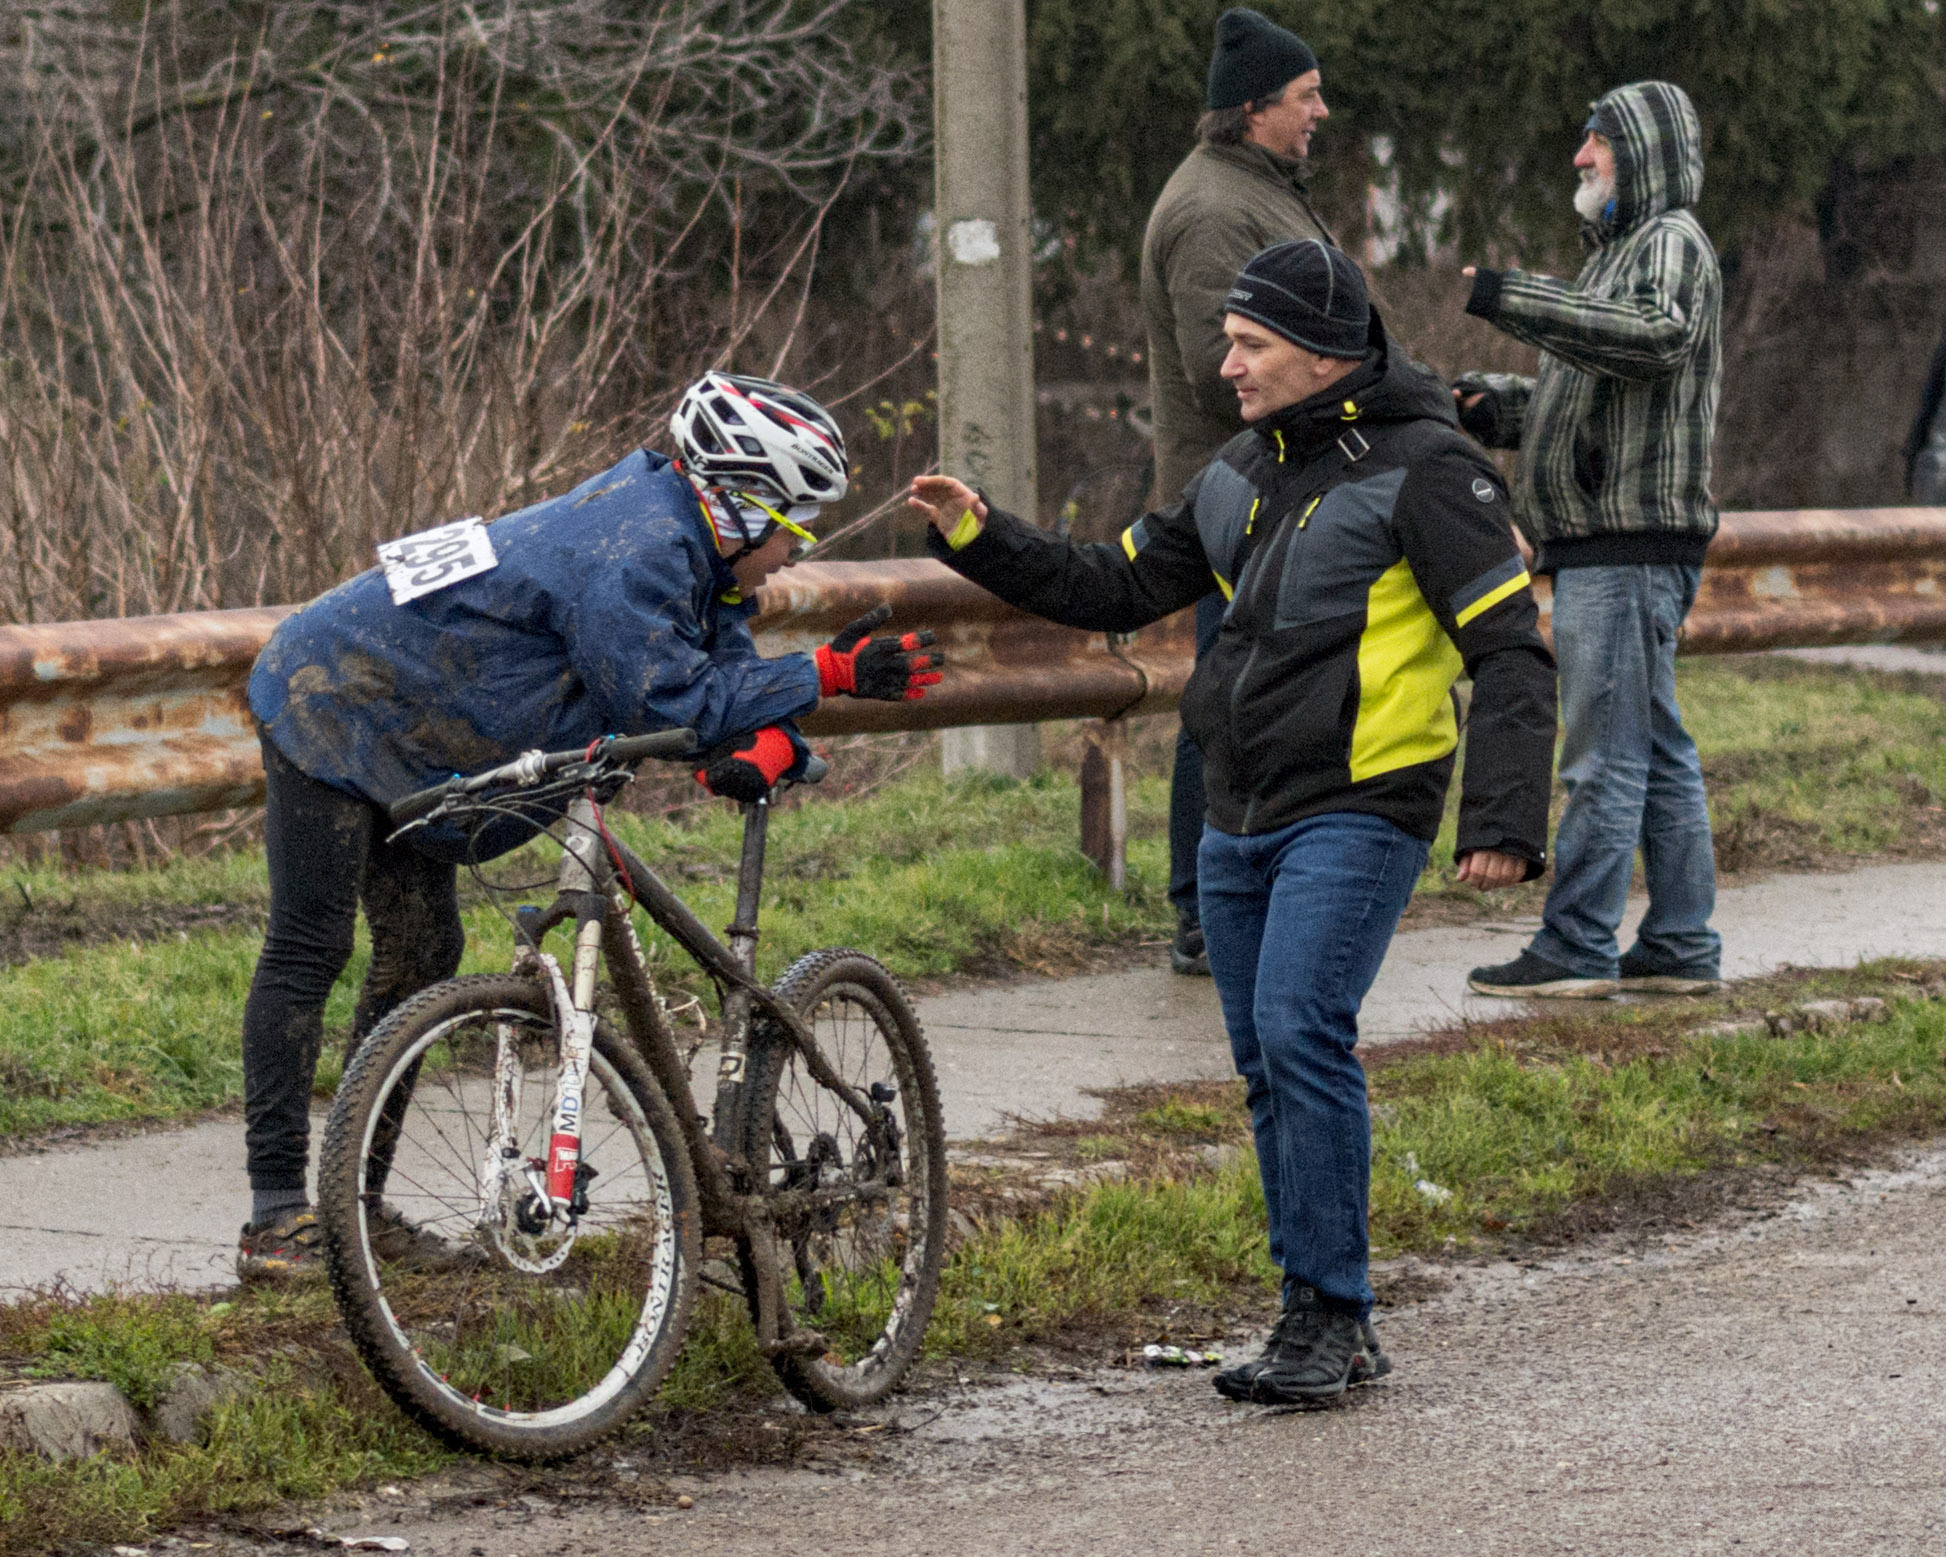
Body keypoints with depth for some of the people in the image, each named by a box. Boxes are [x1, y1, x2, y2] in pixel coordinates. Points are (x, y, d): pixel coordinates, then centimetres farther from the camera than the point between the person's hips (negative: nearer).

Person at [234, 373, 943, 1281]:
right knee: (311, 949, -11)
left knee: (423, 955, 8)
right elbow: (671, 703, -30)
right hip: (334, 710, -10)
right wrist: (828, 676, -27)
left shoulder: (690, 549, 2)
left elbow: (728, 674, 1)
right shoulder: (634, 555, -28)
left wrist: (765, 751, -23)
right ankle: (276, 1216, -12)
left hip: (404, 737, 10)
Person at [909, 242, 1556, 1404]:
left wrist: (1505, 823, -21)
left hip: (1358, 814, -8)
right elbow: (1118, 586, 19)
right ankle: (1328, 1326, 16)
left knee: (1300, 1033, -20)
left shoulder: (1425, 469, -9)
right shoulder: (1246, 472, 14)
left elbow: (1512, 653, -13)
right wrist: (980, 539, 7)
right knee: (1269, 1065, 8)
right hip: (1241, 819, 8)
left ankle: (1331, 1316, -13)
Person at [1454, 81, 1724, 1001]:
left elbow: (1657, 336, -30)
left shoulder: (1672, 243, -8)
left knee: (1604, 753, -8)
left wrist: (1508, 299, -31)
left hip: (1630, 546, -10)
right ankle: (1682, 946, 13)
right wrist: (1491, 408, 13)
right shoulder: (1625, 250, 24)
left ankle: (1576, 948, -7)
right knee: (1657, 753, 10)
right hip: (1604, 544, 10)